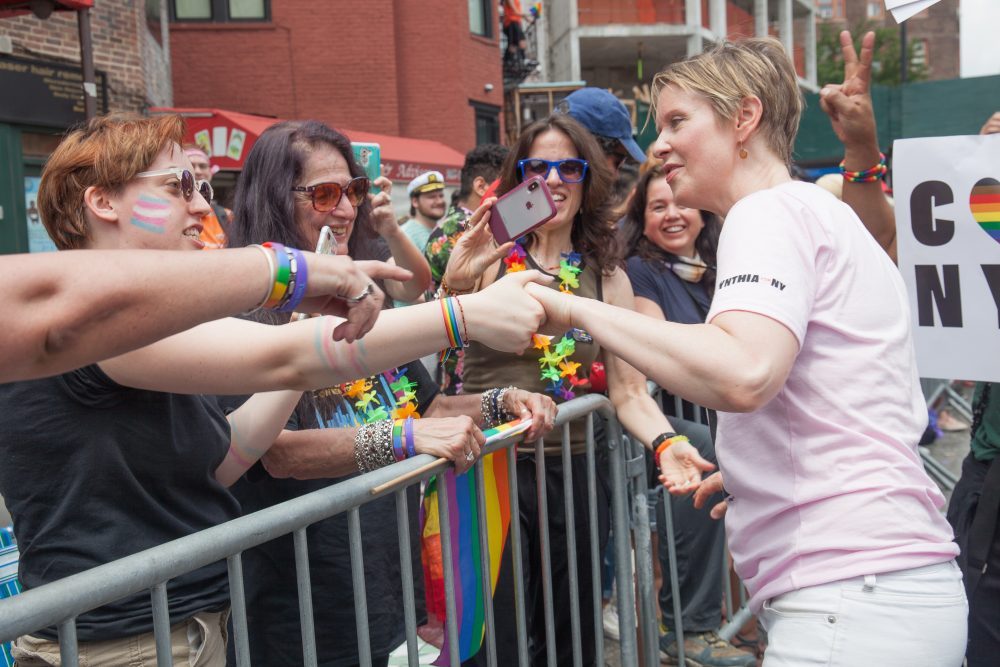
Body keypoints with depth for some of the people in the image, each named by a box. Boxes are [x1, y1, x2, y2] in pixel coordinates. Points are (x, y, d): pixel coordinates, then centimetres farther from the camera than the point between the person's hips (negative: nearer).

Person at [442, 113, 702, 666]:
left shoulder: (608, 278, 5)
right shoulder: (488, 257, -3)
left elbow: (628, 391, 1)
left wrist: (666, 442, -17)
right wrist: (454, 287, -29)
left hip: (570, 473, 3)